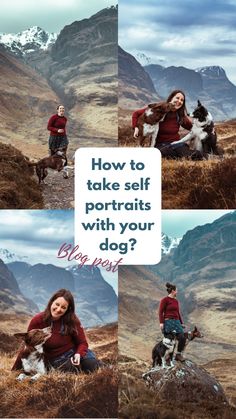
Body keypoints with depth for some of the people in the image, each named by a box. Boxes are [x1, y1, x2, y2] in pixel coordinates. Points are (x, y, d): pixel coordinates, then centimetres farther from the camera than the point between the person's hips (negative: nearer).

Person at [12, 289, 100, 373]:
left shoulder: (72, 320, -11)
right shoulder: (37, 321, -12)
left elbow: (82, 343, 0)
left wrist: (78, 354, -23)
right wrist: (15, 370, 5)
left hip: (73, 352, 1)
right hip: (55, 360, -1)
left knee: (91, 364, -29)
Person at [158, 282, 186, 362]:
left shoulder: (176, 301, 17)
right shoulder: (165, 300, -4)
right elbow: (160, 312, -8)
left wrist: (181, 323, 21)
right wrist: (161, 322, -16)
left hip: (176, 321, 7)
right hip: (168, 321, -6)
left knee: (182, 338, -6)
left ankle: (178, 354, 10)